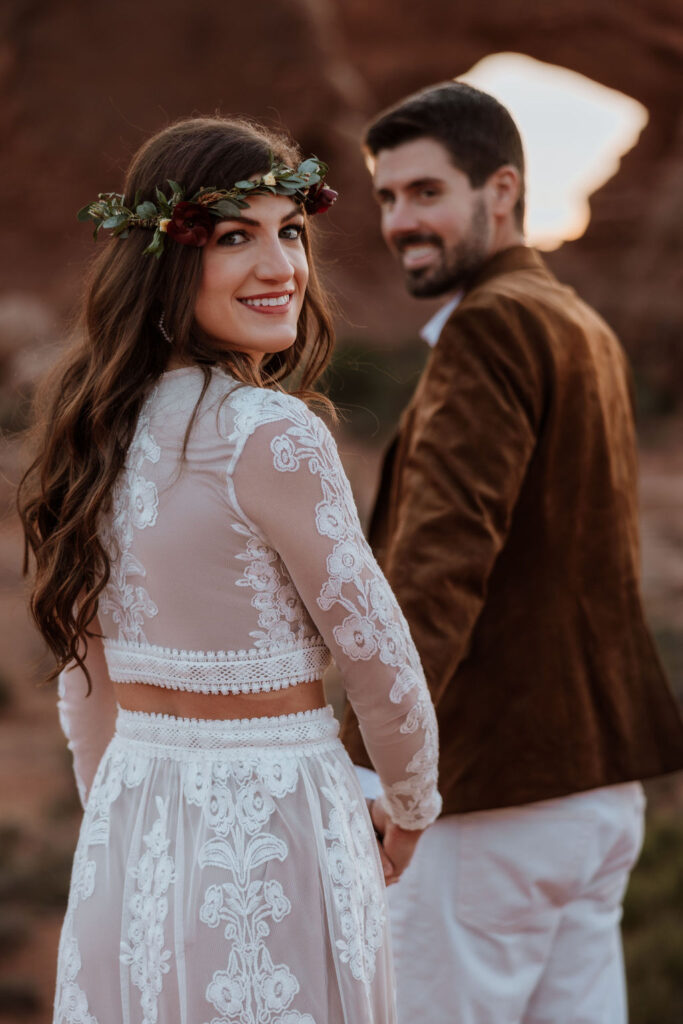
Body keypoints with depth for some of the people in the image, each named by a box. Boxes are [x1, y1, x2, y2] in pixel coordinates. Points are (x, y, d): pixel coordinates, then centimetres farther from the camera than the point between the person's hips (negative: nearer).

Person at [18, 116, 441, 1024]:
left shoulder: (109, 427, 4)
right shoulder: (271, 436, -18)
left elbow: (87, 676, 11)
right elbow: (378, 661, -11)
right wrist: (413, 813, 6)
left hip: (124, 837, 7)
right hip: (268, 832, -7)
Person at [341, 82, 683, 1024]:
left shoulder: (495, 325, -14)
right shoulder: (586, 330, 16)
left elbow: (446, 551, -26)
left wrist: (377, 744, -34)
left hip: (497, 786, -9)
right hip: (602, 775, 10)